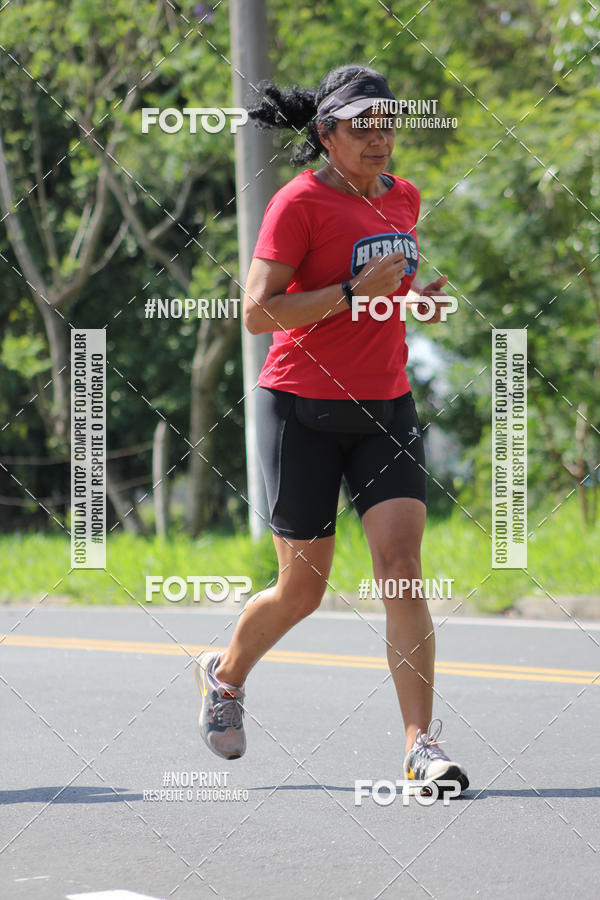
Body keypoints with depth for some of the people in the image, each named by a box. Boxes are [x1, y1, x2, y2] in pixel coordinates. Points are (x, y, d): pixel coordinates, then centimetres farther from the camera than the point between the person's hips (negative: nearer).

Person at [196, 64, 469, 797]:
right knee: (303, 589, 4)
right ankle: (225, 675, 35)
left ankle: (422, 745, -14)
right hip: (302, 410, -5)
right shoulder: (300, 203, -11)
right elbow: (257, 312, -17)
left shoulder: (403, 198, 9)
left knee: (402, 562, -13)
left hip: (385, 411, 5)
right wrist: (354, 293, -23)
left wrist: (414, 300, 5)